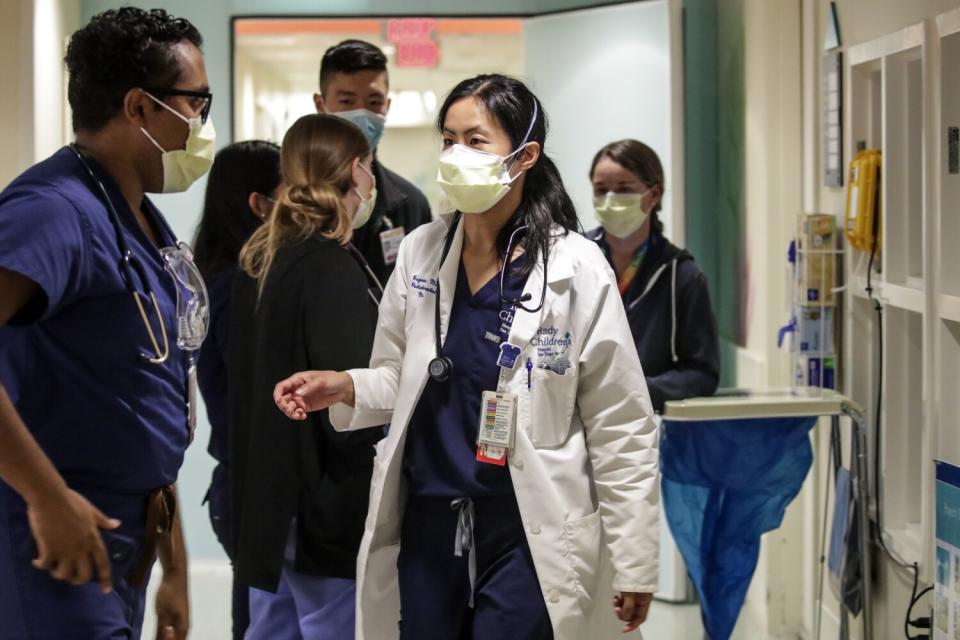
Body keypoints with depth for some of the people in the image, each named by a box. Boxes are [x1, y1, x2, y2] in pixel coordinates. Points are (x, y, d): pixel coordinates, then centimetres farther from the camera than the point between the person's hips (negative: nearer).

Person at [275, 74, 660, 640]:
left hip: (527, 535, -4)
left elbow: (621, 427, -5)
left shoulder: (576, 270, -9)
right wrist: (342, 386, -7)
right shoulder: (420, 253, 3)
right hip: (427, 525, 4)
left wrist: (635, 563, -4)